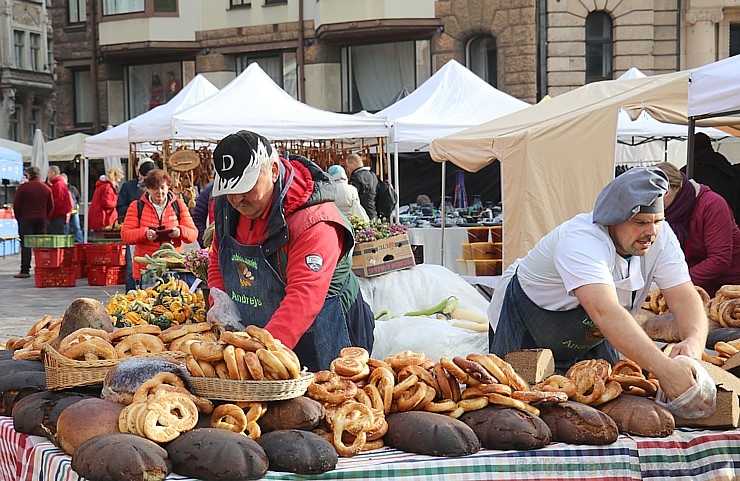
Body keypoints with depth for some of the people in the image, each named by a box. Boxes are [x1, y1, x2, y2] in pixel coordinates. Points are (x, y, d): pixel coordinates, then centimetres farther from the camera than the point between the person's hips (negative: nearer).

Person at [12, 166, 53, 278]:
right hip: (41, 220, 4)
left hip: (26, 219, -4)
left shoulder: (23, 187, -7)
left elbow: (16, 204, -5)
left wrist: (18, 217, 8)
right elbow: (51, 206, 9)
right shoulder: (46, 188, 7)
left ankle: (25, 271, -7)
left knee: (25, 245, -4)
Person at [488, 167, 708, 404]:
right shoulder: (581, 242, -41)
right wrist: (663, 368, -67)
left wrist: (694, 343, -50)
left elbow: (684, 298, -25)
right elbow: (605, 312, -56)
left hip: (590, 336, 6)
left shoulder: (661, 236, -20)